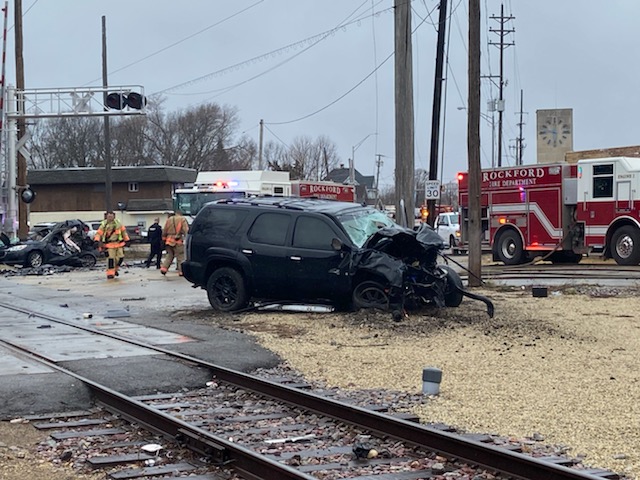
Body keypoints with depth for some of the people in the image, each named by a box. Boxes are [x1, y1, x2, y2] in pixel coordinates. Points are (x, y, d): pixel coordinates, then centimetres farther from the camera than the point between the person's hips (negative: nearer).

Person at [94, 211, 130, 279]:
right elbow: (98, 233, -4)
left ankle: (115, 269, 25)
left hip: (119, 244, 4)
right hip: (109, 245, -4)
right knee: (111, 258, -11)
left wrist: (126, 240, 18)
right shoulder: (103, 225, -3)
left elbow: (123, 231, 17)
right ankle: (110, 273, -3)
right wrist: (97, 241, -22)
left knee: (120, 257, 1)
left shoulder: (118, 223, 6)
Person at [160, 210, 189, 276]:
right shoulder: (182, 219, 1)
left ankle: (164, 268, 4)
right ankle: (181, 271, -4)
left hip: (169, 240, 5)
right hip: (178, 241, -5)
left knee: (169, 255, 16)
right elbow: (186, 230, -9)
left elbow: (164, 231, 17)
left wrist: (164, 239, 23)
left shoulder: (169, 219, 15)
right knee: (180, 256, -1)